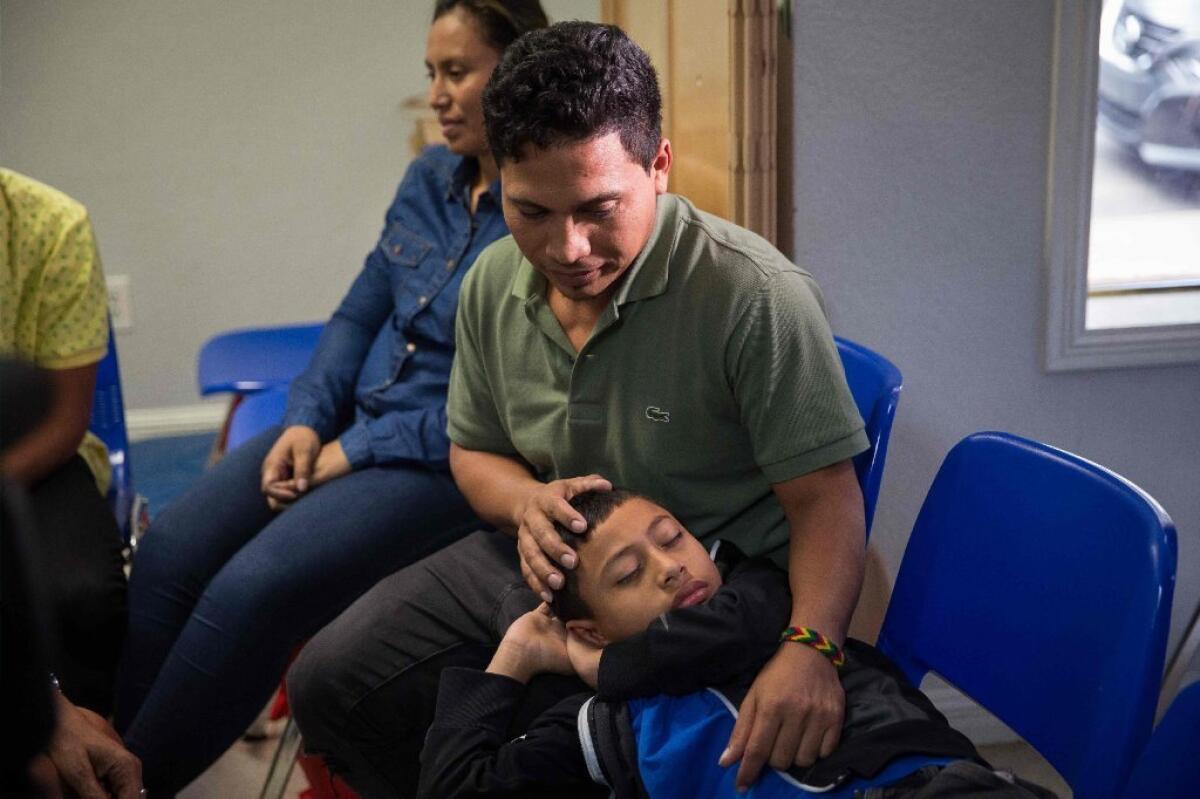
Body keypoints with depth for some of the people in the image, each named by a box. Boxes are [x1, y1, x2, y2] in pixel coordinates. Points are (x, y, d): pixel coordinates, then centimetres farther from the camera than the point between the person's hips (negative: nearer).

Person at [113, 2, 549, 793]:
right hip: (354, 422, 7)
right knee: (171, 549, -11)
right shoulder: (429, 176, 8)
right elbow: (360, 312, 13)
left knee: (253, 588, -24)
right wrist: (307, 420, -4)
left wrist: (357, 450, -15)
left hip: (456, 458, -7)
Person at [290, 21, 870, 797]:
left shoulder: (757, 294, -23)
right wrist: (527, 502, -12)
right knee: (329, 683, 1)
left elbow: (825, 498, -22)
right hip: (539, 561, 6)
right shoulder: (493, 283, -3)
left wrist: (810, 647, -40)